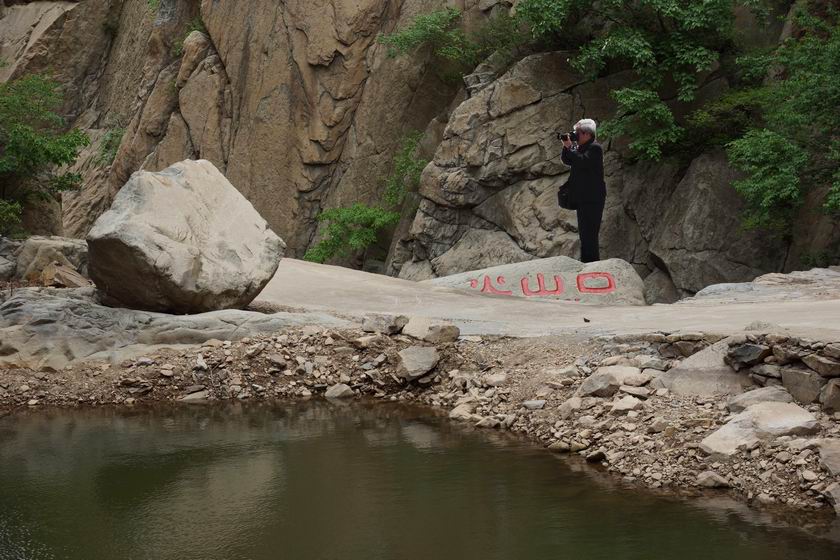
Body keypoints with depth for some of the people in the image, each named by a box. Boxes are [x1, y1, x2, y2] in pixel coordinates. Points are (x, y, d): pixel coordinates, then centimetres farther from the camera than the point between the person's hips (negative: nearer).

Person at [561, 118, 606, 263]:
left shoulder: (595, 148, -13)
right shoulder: (580, 147, 13)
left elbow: (583, 161, -27)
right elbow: (567, 160, 12)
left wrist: (569, 147, -20)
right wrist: (566, 147, -3)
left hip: (592, 199, -10)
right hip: (583, 197, 10)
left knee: (589, 233, -11)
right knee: (584, 231, 16)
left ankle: (592, 261, -9)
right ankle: (586, 261, 25)